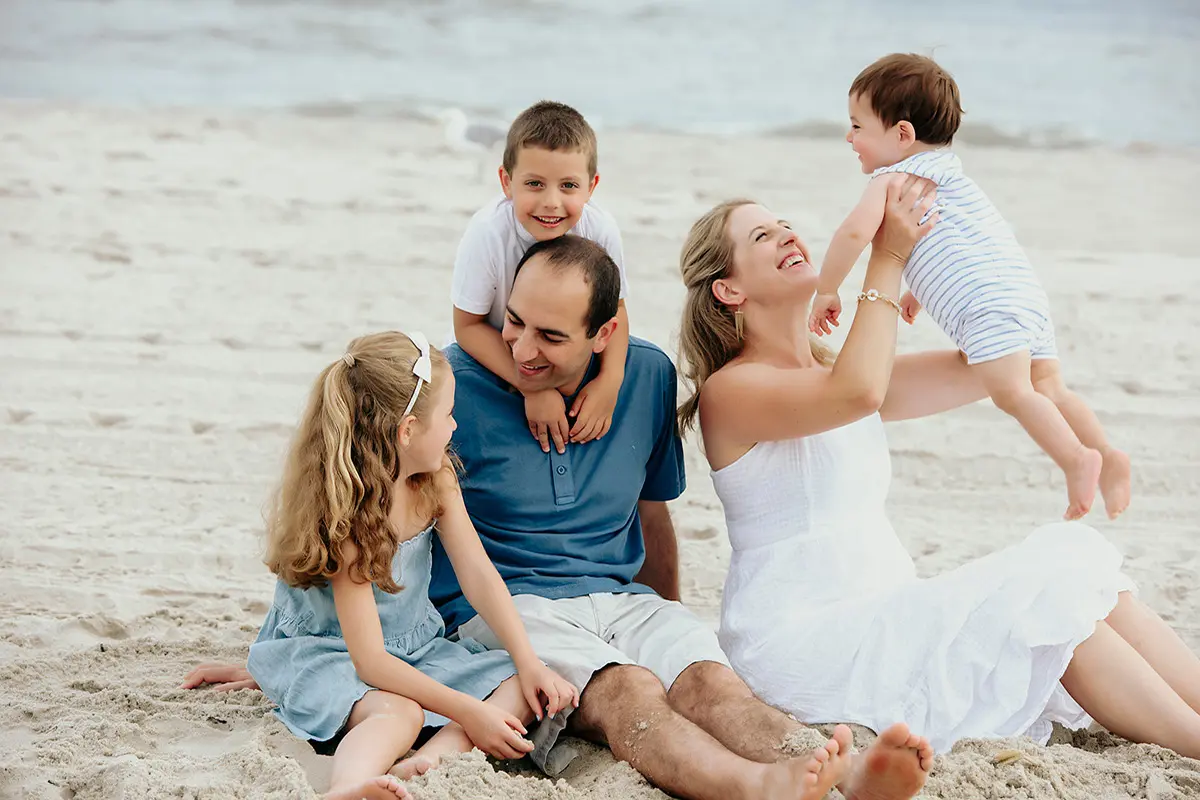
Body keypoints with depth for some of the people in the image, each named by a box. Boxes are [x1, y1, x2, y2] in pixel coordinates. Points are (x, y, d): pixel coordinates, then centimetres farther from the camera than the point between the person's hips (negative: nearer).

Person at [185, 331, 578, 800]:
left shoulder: (437, 482, -3)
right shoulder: (345, 520, -25)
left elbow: (479, 576, -4)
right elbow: (370, 660, -27)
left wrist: (530, 664, -17)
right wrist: (467, 711, -33)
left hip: (416, 649, 8)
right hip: (322, 656, -8)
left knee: (526, 690, -13)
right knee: (399, 713, -39)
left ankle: (434, 758, -37)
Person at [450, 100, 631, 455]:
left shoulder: (600, 229, -25)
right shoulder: (487, 233, -32)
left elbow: (614, 309, -11)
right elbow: (468, 325, -24)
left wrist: (610, 379, -28)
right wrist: (533, 388, -32)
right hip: (494, 356, -2)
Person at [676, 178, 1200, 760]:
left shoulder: (837, 368, 18)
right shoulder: (729, 390, -9)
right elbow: (857, 393, -28)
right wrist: (887, 259, -18)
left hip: (885, 619, 9)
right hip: (799, 641, -9)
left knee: (1084, 579, -11)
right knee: (1050, 587, -20)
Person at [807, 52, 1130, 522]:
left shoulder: (892, 179, -1)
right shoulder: (944, 167, 29)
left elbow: (855, 231, -18)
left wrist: (825, 291, -6)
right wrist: (917, 291, 47)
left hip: (987, 303, -10)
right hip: (1027, 291, 10)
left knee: (1011, 391, -17)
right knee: (1048, 389, 12)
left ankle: (1076, 458, -27)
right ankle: (1107, 456, 5)